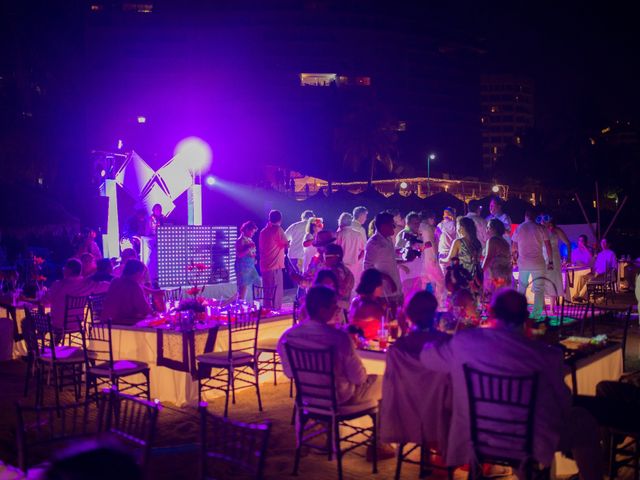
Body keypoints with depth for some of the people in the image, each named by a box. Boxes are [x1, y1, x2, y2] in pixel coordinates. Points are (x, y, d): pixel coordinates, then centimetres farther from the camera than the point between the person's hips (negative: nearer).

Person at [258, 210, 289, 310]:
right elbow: (286, 244, -8)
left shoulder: (263, 231, 11)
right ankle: (275, 310, -5)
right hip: (275, 265, -7)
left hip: (264, 266, 7)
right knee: (276, 291, -3)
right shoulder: (278, 229, -9)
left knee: (267, 291, 13)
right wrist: (287, 243, 13)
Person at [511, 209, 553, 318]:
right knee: (539, 289, 3)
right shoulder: (540, 228, -1)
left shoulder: (519, 228, 4)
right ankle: (536, 314, -2)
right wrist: (550, 261, 3)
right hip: (538, 263, -2)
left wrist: (515, 254, 28)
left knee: (521, 288, 13)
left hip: (523, 263, 2)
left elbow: (513, 247, 8)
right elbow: (548, 246, -3)